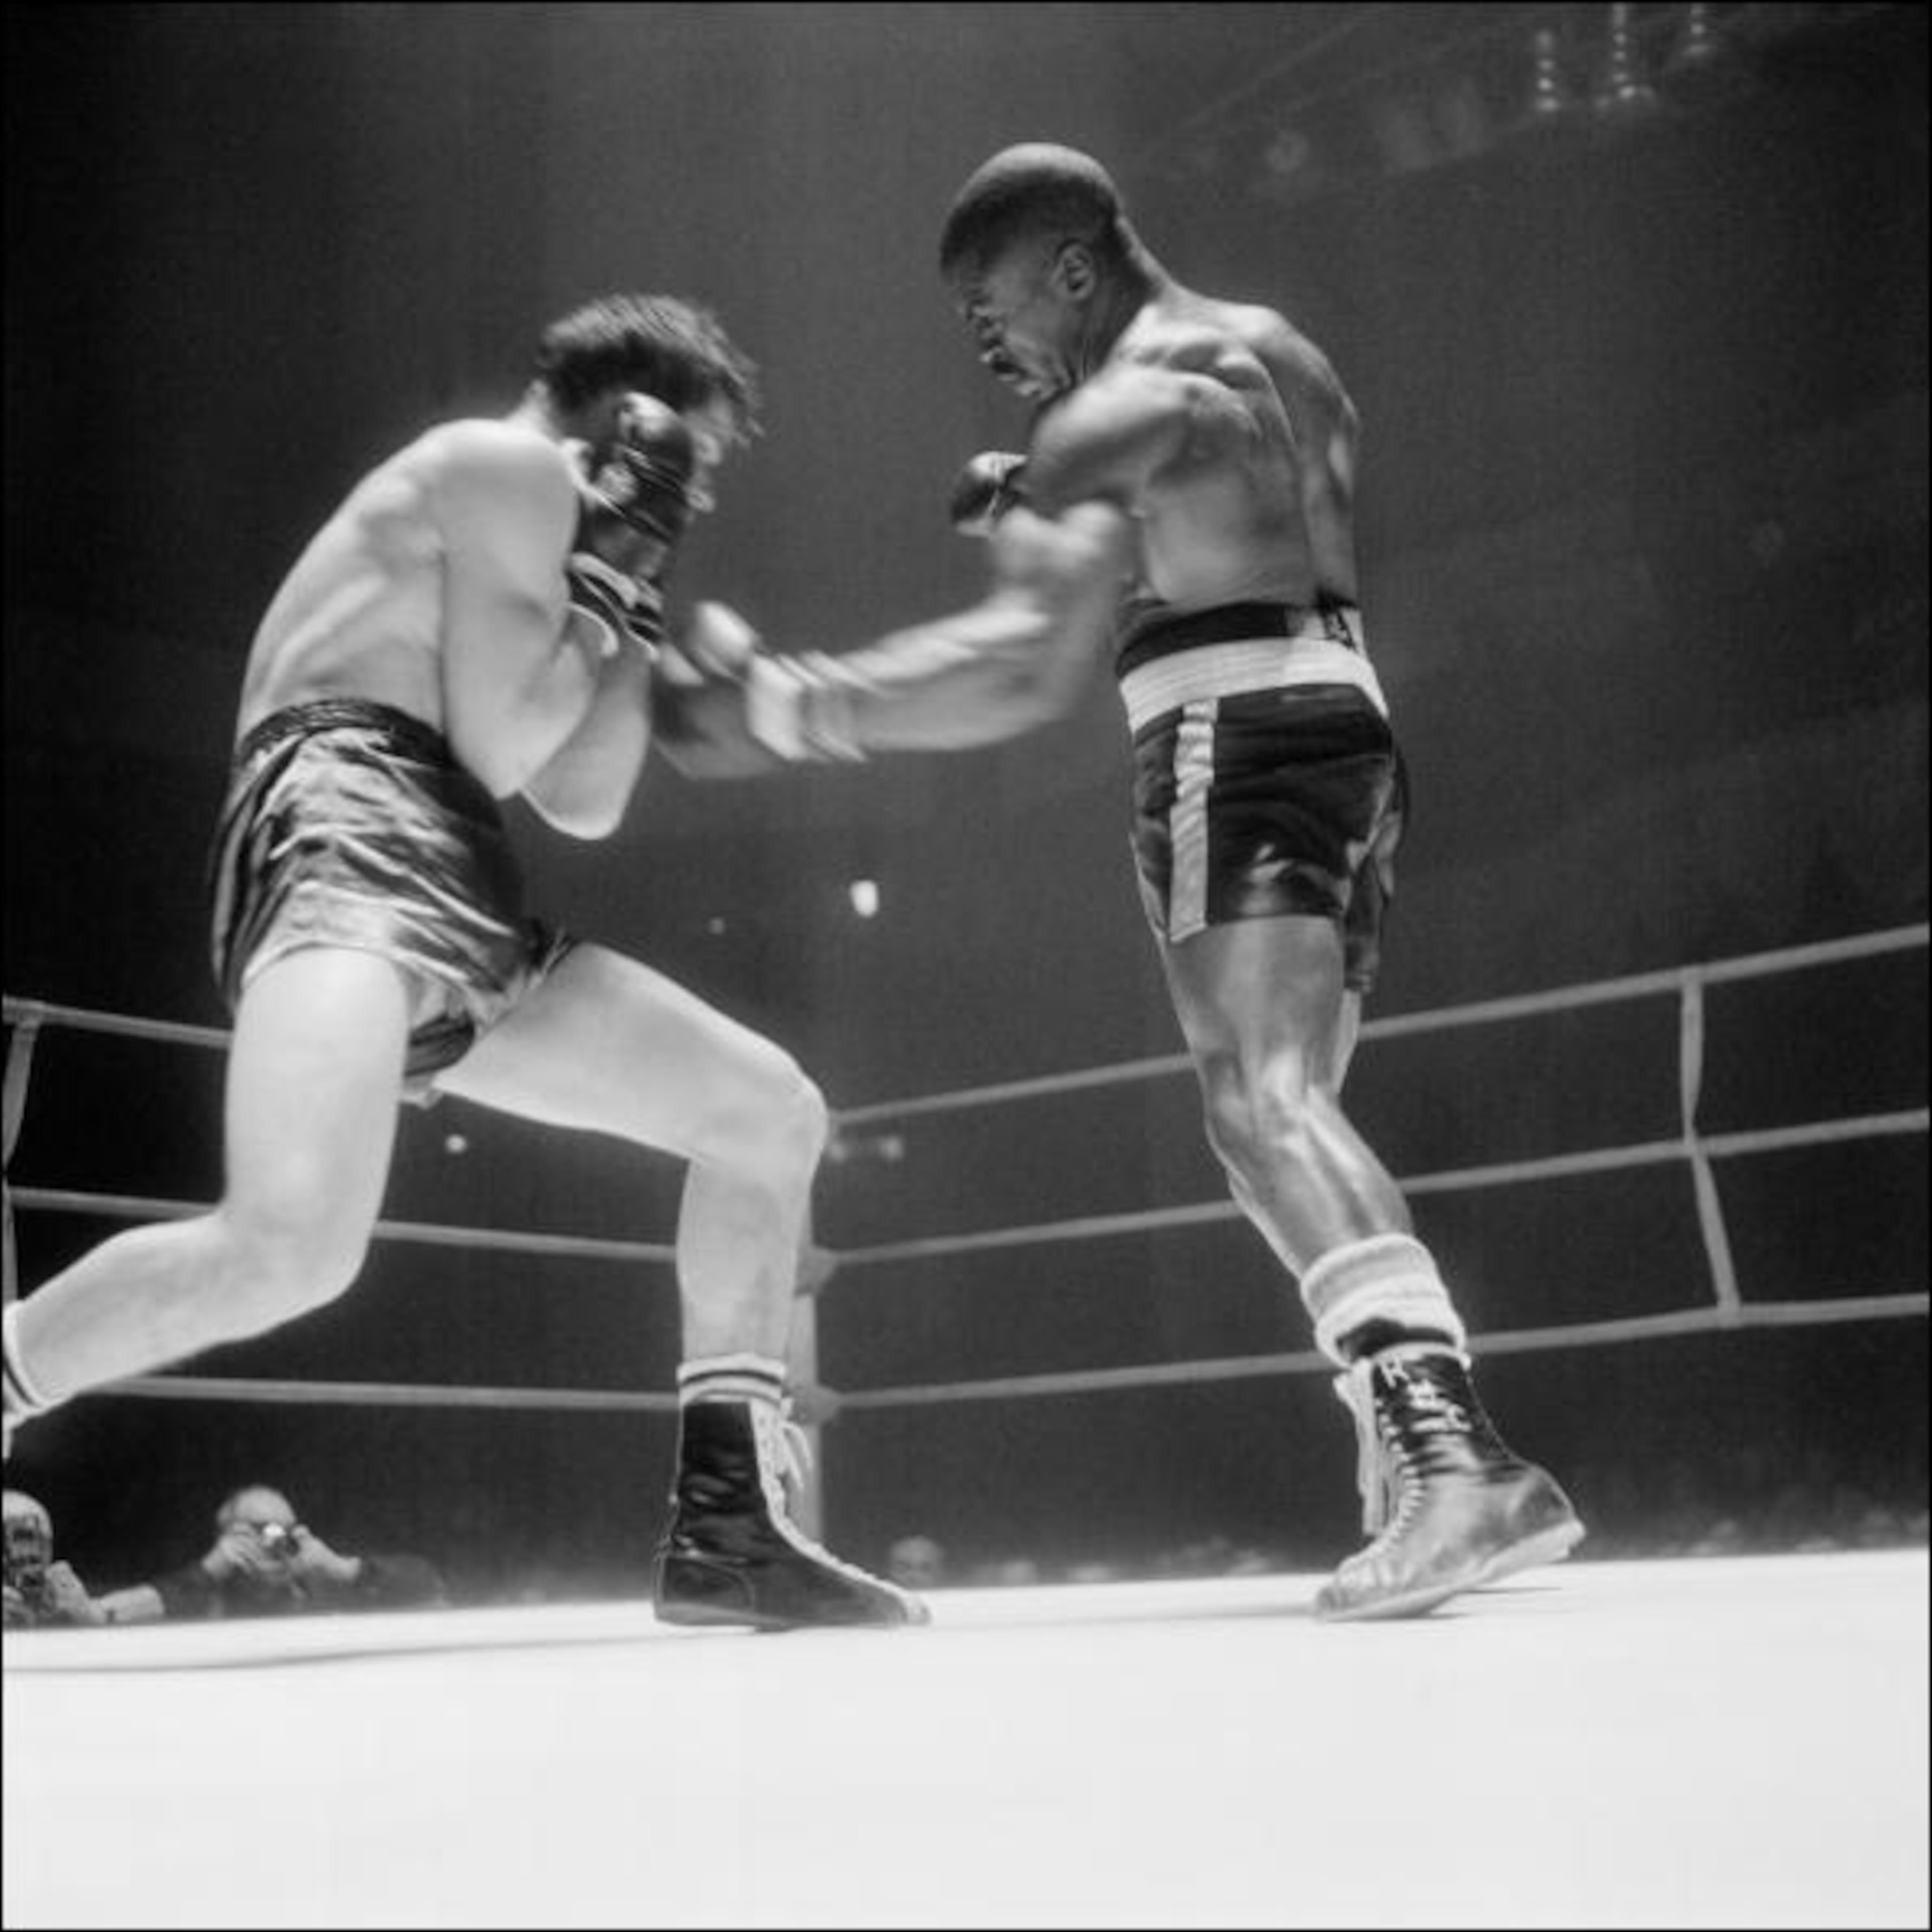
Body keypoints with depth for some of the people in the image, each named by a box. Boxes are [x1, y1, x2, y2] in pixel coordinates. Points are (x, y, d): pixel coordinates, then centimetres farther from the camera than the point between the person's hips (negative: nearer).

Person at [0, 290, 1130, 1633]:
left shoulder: (539, 531, 30)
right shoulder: (510, 465, 0)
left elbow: (580, 802, 26)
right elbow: (492, 742, -9)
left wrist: (647, 633, 22)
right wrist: (614, 588, 2)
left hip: (463, 914, 10)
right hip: (345, 843, -10)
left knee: (772, 1111, 9)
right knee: (293, 1249, -35)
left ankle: (727, 1523, 6)